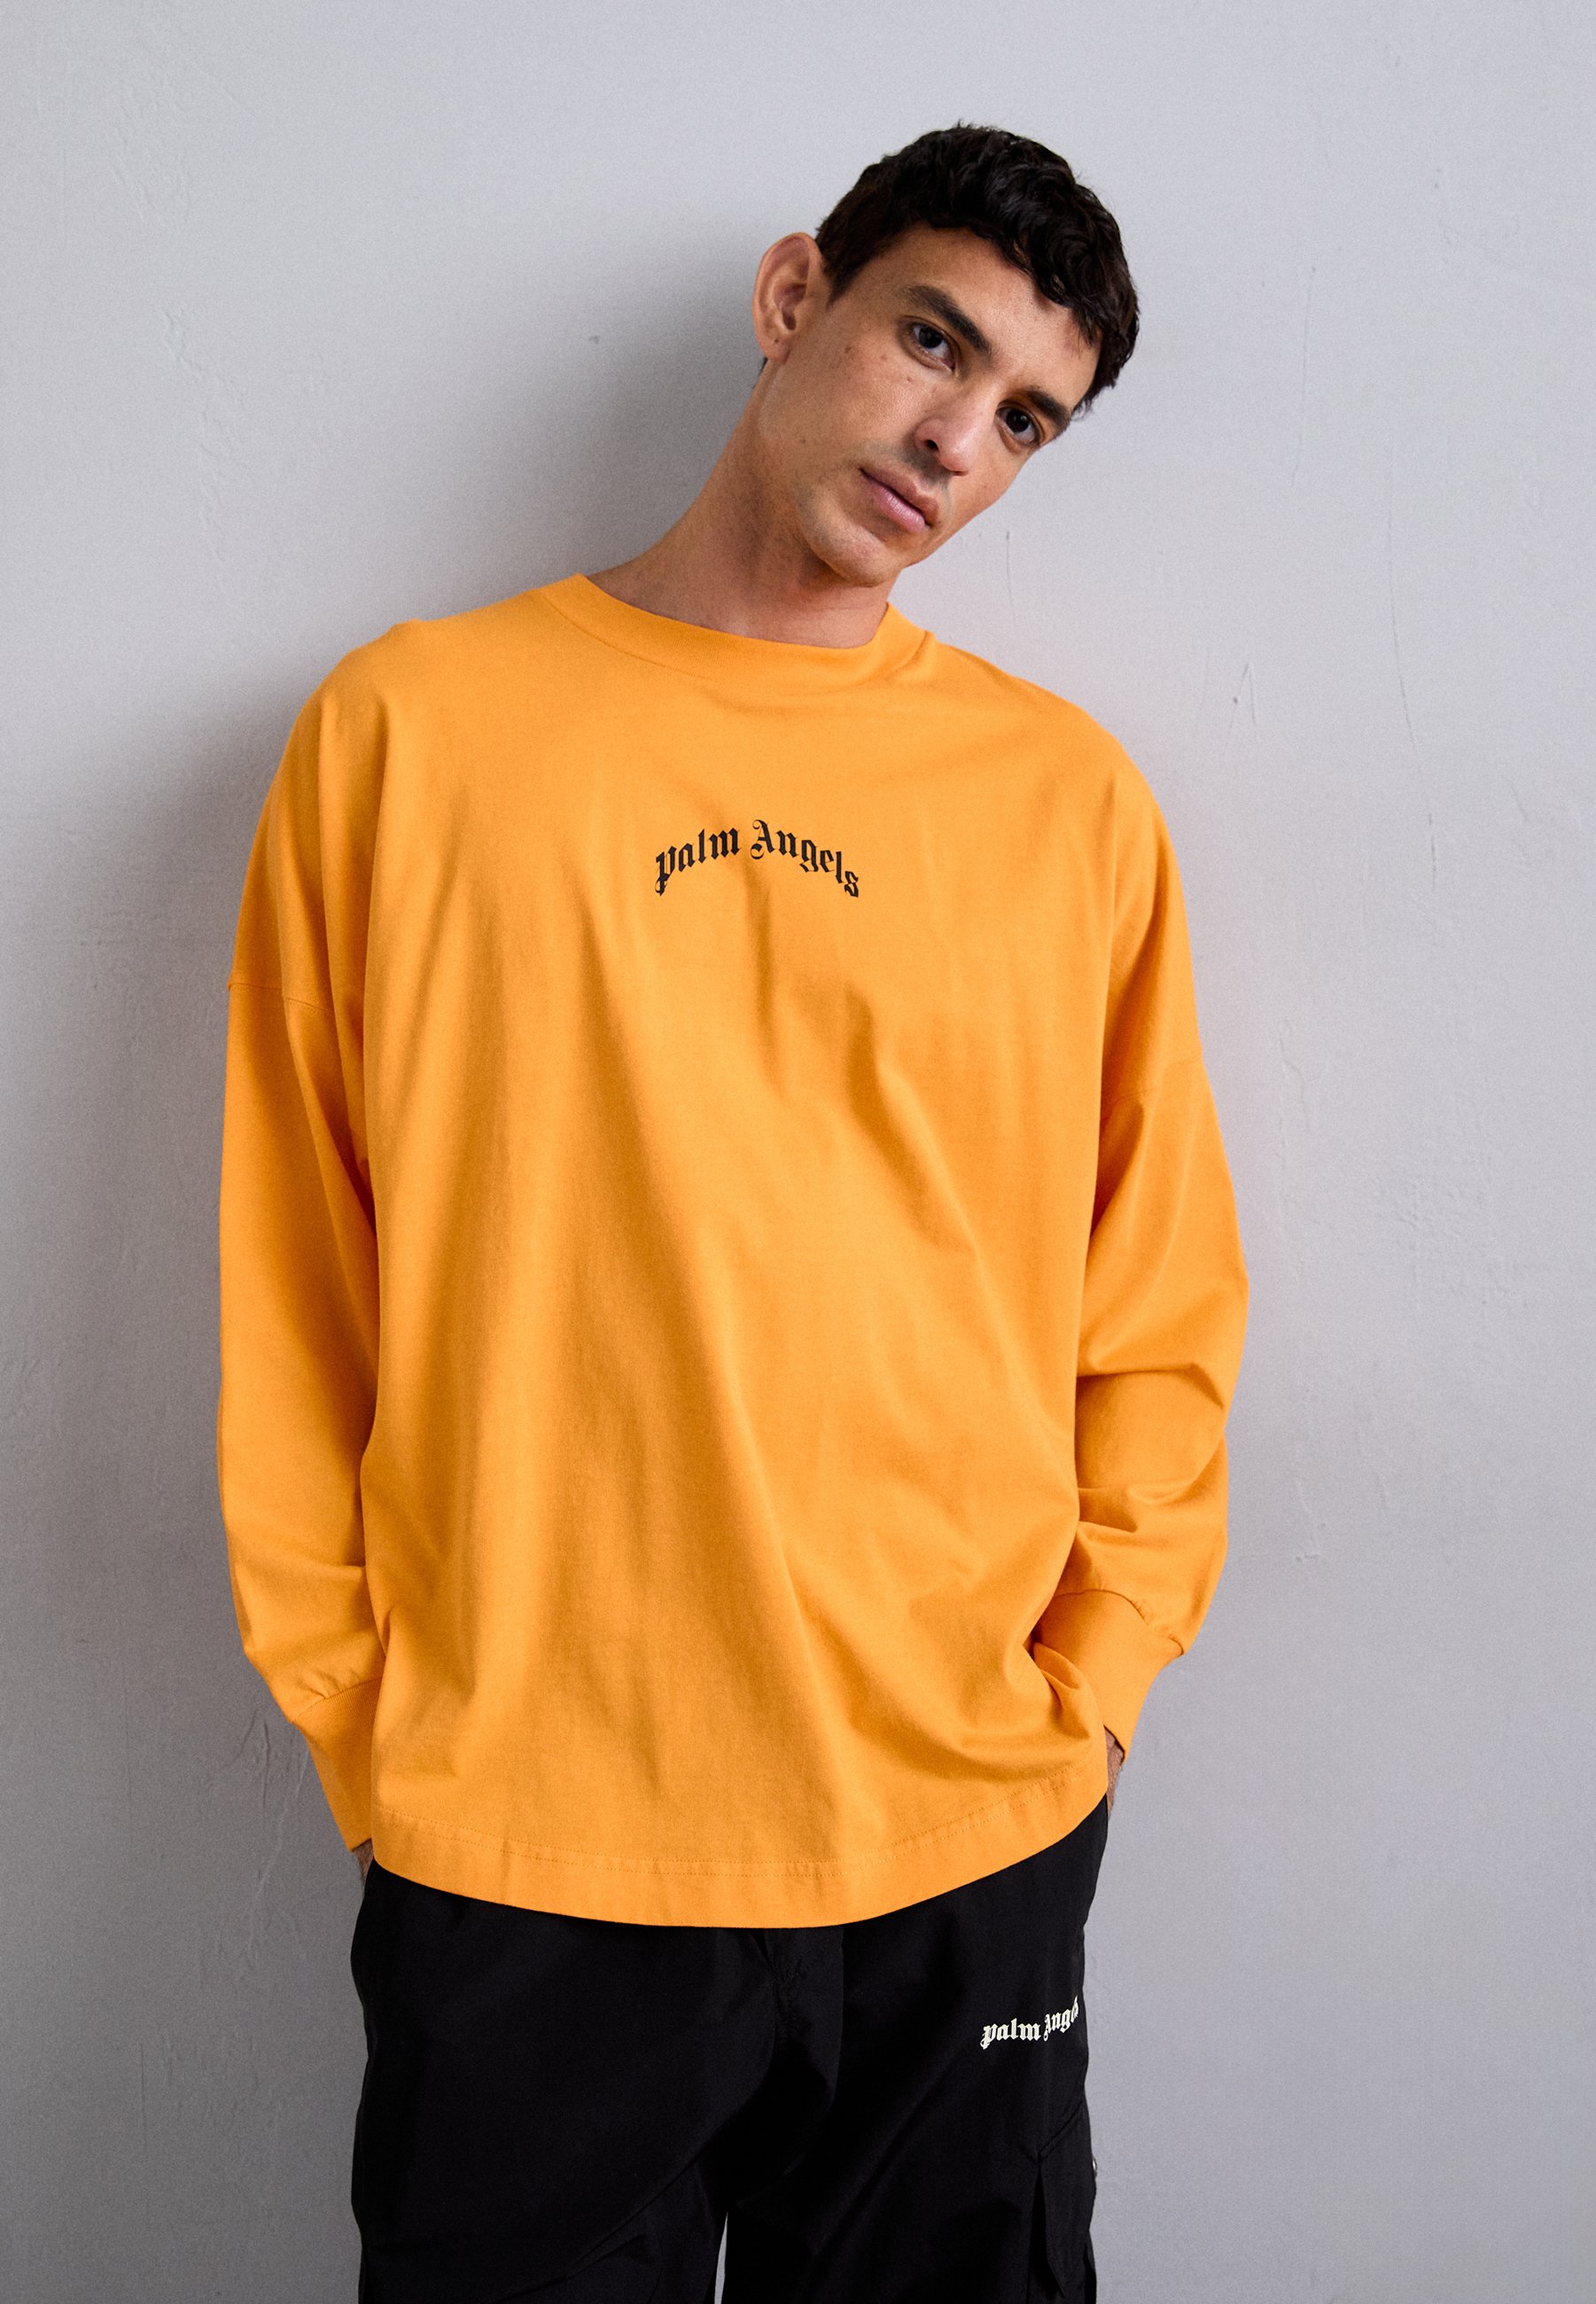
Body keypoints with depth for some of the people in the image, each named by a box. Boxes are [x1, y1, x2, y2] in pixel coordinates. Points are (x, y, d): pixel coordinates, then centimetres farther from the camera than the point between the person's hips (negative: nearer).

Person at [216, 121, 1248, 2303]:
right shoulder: (413, 725, 0)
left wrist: (1087, 1679, 0)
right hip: (510, 1843, -1)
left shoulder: (1069, 794, 3)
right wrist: (350, 1697, 0)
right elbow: (293, 1273, 1)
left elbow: (1163, 1304, 7)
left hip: (969, 1843, 2)